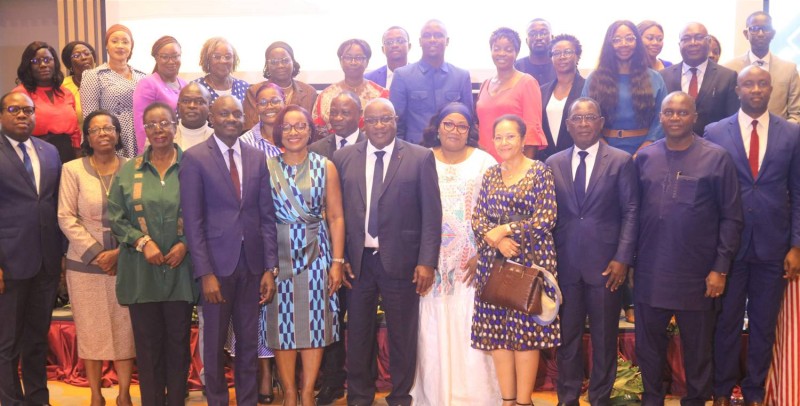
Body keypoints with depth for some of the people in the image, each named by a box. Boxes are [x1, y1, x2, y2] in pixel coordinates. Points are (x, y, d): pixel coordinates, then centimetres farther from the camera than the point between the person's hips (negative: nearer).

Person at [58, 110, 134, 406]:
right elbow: (66, 218, -4)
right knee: (90, 329, 6)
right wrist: (95, 253, -10)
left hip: (125, 262, 0)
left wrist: (119, 252, -11)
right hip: (85, 263, 0)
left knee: (125, 328, 3)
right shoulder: (72, 169, 1)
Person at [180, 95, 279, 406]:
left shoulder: (257, 157, 6)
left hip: (252, 262, 3)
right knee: (215, 342, 11)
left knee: (249, 340, 12)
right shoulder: (194, 158, -5)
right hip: (217, 262, -3)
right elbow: (193, 221, -8)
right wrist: (205, 273, -14)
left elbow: (267, 215, 6)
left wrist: (270, 268, 0)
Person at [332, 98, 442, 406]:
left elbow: (432, 214, -4)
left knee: (402, 334, 9)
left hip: (401, 261, -2)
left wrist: (427, 261, -10)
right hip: (357, 260, 2)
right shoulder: (344, 158, 5)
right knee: (358, 333, 13)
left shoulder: (420, 158, -2)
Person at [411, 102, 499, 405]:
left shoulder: (484, 162, 1)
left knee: (470, 329, 0)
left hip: (472, 262, -1)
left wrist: (484, 255, -11)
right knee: (434, 329, 5)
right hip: (432, 261, 1)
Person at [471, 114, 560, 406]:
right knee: (497, 331, 5)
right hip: (494, 261, 5)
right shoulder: (491, 174, 12)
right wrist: (495, 239, -12)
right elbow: (477, 218, 7)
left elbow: (546, 218, -11)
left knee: (526, 330, -1)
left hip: (529, 260, -5)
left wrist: (505, 229, -13)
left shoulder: (540, 171, -3)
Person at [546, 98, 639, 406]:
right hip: (565, 264, 2)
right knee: (567, 336, 10)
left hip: (606, 263, -2)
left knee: (604, 337, 8)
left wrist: (623, 258, -10)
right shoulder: (553, 164, 8)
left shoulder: (621, 161, 0)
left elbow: (631, 212, -3)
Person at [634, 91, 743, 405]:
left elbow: (731, 218, -4)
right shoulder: (645, 157, 4)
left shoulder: (717, 158, -4)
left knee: (697, 347, 12)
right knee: (648, 342, 14)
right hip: (650, 272, 3)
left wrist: (721, 268, -9)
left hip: (697, 274, -2)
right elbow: (634, 211, 8)